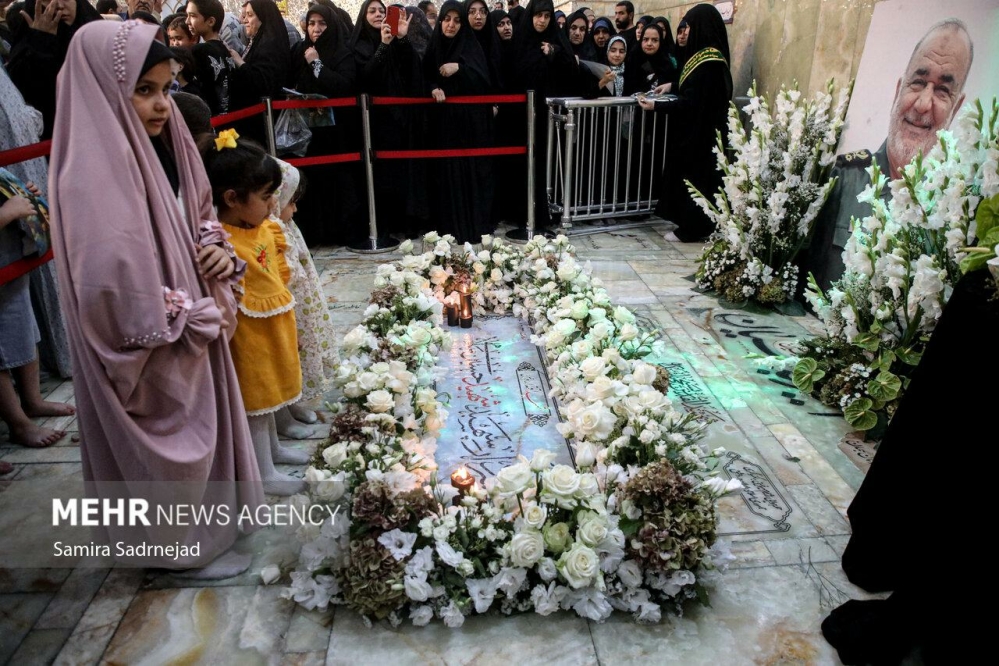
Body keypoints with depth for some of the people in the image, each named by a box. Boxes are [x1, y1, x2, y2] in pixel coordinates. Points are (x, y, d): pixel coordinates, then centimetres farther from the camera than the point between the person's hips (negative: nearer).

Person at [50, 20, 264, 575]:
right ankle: (188, 548, 32)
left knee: (203, 428, 22)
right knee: (174, 449, 10)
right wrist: (205, 317, -17)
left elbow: (200, 216, 16)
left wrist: (220, 252, -6)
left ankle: (211, 516, 45)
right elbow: (115, 287, -30)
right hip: (152, 350, -8)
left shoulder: (157, 145, 3)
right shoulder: (94, 173, -24)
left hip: (193, 332, 8)